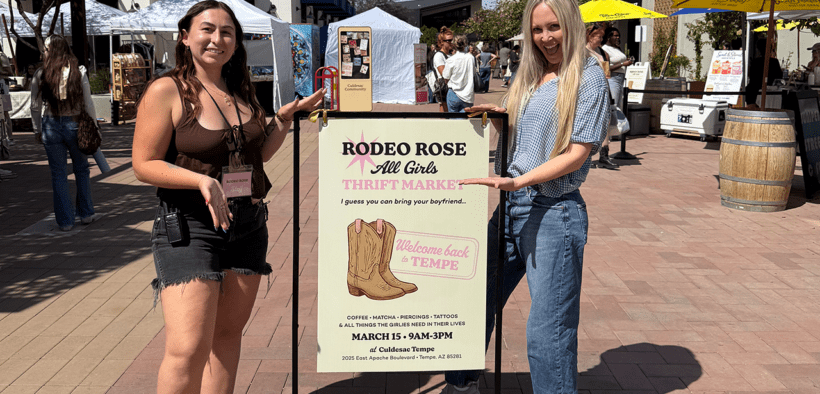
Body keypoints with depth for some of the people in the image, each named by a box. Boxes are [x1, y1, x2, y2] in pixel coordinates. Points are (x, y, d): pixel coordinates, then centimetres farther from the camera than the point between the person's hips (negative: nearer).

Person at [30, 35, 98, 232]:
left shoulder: (40, 75, -4)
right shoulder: (79, 72, -4)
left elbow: (35, 107, -1)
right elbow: (88, 103, -3)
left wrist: (37, 130, 11)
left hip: (50, 126, 0)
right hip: (74, 125, 0)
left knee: (58, 173, 8)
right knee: (81, 170, 17)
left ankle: (65, 221, 11)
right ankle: (86, 214, 23)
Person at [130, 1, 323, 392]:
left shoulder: (241, 92, 10)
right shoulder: (167, 91, -8)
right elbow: (144, 165, -10)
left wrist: (285, 117, 6)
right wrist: (201, 180, -24)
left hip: (248, 225, 6)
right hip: (189, 227, -6)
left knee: (228, 333, 11)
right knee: (188, 349, -12)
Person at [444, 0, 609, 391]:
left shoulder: (588, 76, -5)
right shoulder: (529, 76, 14)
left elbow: (578, 153, -12)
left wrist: (519, 181, -21)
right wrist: (498, 116, 6)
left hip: (554, 211, -7)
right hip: (511, 205, 7)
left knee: (547, 330, -3)